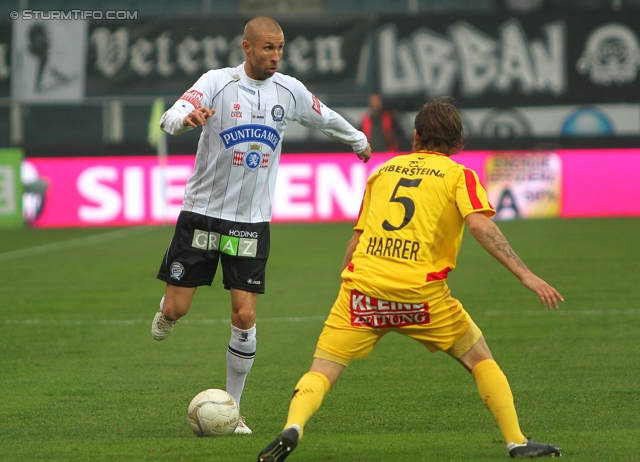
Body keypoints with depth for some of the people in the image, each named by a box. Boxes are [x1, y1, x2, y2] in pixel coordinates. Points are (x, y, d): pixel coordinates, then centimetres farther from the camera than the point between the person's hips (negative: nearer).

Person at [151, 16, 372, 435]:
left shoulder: (290, 91, 1)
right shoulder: (218, 83, -12)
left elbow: (325, 118, 23)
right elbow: (170, 119, -27)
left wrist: (357, 140, 37)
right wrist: (186, 117, -51)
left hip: (252, 220, 2)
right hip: (203, 211, -2)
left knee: (245, 318, -7)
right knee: (177, 309, -4)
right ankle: (167, 311, 36)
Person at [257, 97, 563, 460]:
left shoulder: (383, 171, 20)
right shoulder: (459, 175, 9)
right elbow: (480, 225, -8)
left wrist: (349, 288, 31)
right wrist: (526, 276, -12)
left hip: (364, 284, 2)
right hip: (420, 292, -2)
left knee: (322, 372, 4)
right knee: (480, 359, 16)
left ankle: (292, 429, -23)